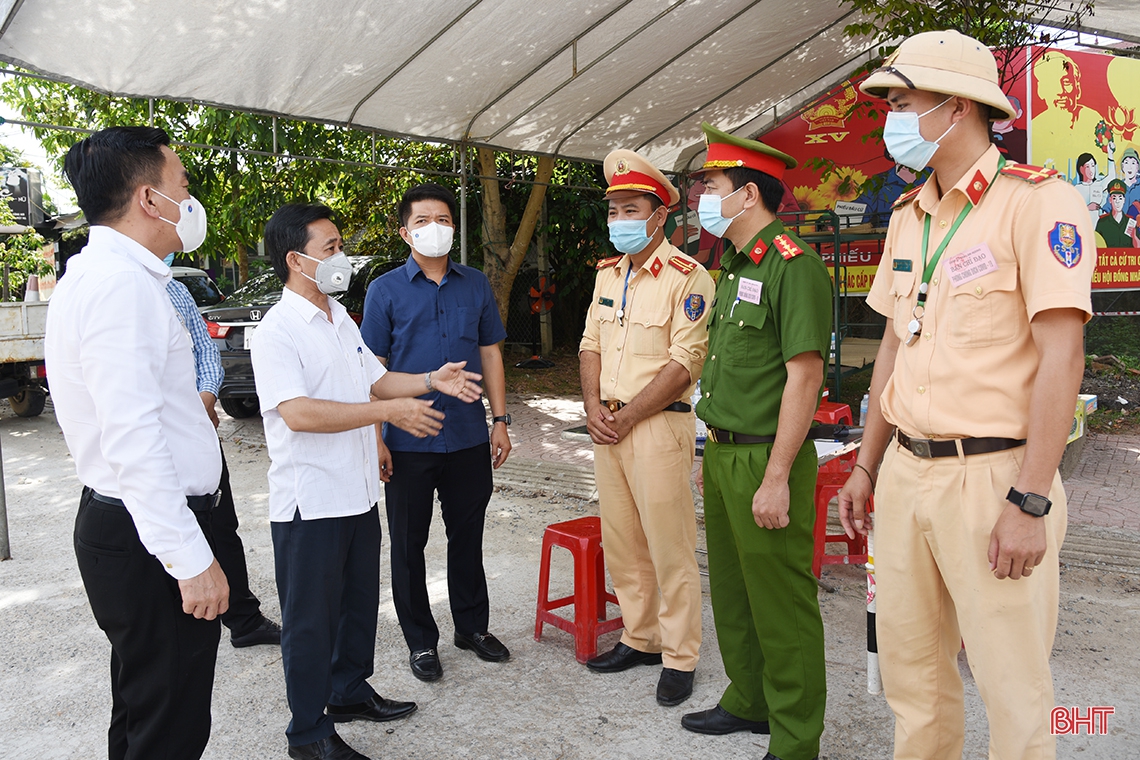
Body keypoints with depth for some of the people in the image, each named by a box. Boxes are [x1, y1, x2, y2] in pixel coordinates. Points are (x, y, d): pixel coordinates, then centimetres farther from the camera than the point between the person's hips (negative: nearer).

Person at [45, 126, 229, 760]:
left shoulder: (100, 274, 14)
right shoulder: (122, 284, -20)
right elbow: (133, 440, -26)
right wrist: (192, 560, -24)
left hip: (124, 521, 11)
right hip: (151, 538, -11)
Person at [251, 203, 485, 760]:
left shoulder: (341, 320, 11)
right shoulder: (277, 331, -16)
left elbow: (374, 380, 20)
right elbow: (298, 412, -27)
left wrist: (432, 380, 5)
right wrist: (388, 411, -27)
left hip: (358, 493, 8)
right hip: (310, 500, -8)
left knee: (359, 602, 21)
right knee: (311, 616, 6)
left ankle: (349, 692, 40)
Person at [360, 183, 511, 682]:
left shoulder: (476, 285, 6)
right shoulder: (386, 290, -2)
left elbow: (490, 354, 10)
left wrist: (500, 421, 5)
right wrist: (376, 439, -7)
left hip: (469, 437, 2)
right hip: (408, 443, -2)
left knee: (467, 536, 15)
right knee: (409, 544, 9)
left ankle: (472, 626, 33)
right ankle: (420, 640, 26)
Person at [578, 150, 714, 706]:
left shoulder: (687, 278, -9)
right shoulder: (608, 275, 14)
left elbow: (685, 363, -15)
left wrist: (627, 417, -13)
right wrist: (593, 407, -1)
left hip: (659, 426, -7)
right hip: (608, 426, 7)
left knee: (670, 549, 0)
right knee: (621, 543, 13)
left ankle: (679, 659, 14)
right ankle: (640, 638, 29)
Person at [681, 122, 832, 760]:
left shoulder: (793, 265, -15)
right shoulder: (733, 268, 15)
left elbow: (804, 377, -20)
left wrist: (776, 476, -22)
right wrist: (716, 452, 18)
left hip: (765, 460, -9)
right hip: (724, 452, 9)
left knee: (781, 606, 3)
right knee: (731, 591, 20)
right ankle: (748, 702, 38)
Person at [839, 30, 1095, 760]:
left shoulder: (1038, 200, -9)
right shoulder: (908, 217, 13)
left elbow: (1061, 356, -16)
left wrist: (1029, 501, -20)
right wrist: (867, 465, 17)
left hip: (990, 474, -7)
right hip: (906, 472, 7)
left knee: (1013, 690, 5)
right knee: (909, 668, 16)